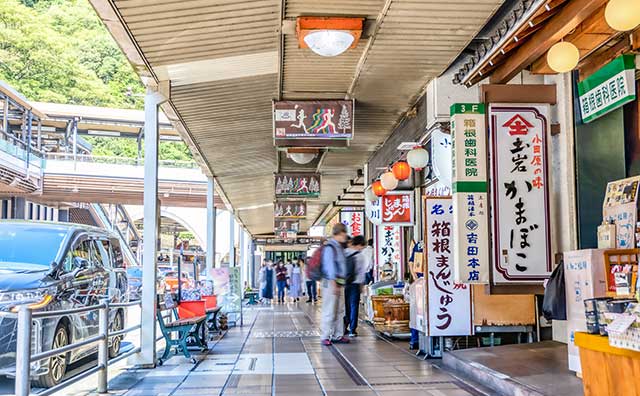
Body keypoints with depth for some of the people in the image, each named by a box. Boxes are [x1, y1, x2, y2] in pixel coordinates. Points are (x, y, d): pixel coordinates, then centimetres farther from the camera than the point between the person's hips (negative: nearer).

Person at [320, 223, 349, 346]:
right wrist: (333, 284, -20)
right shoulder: (329, 247, -12)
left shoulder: (340, 247, 15)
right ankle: (325, 337, 2)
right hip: (330, 282, -9)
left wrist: (342, 283, 15)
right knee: (329, 311, -5)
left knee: (340, 310, 12)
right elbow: (330, 266, -17)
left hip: (340, 282, 9)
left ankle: (338, 335, 20)